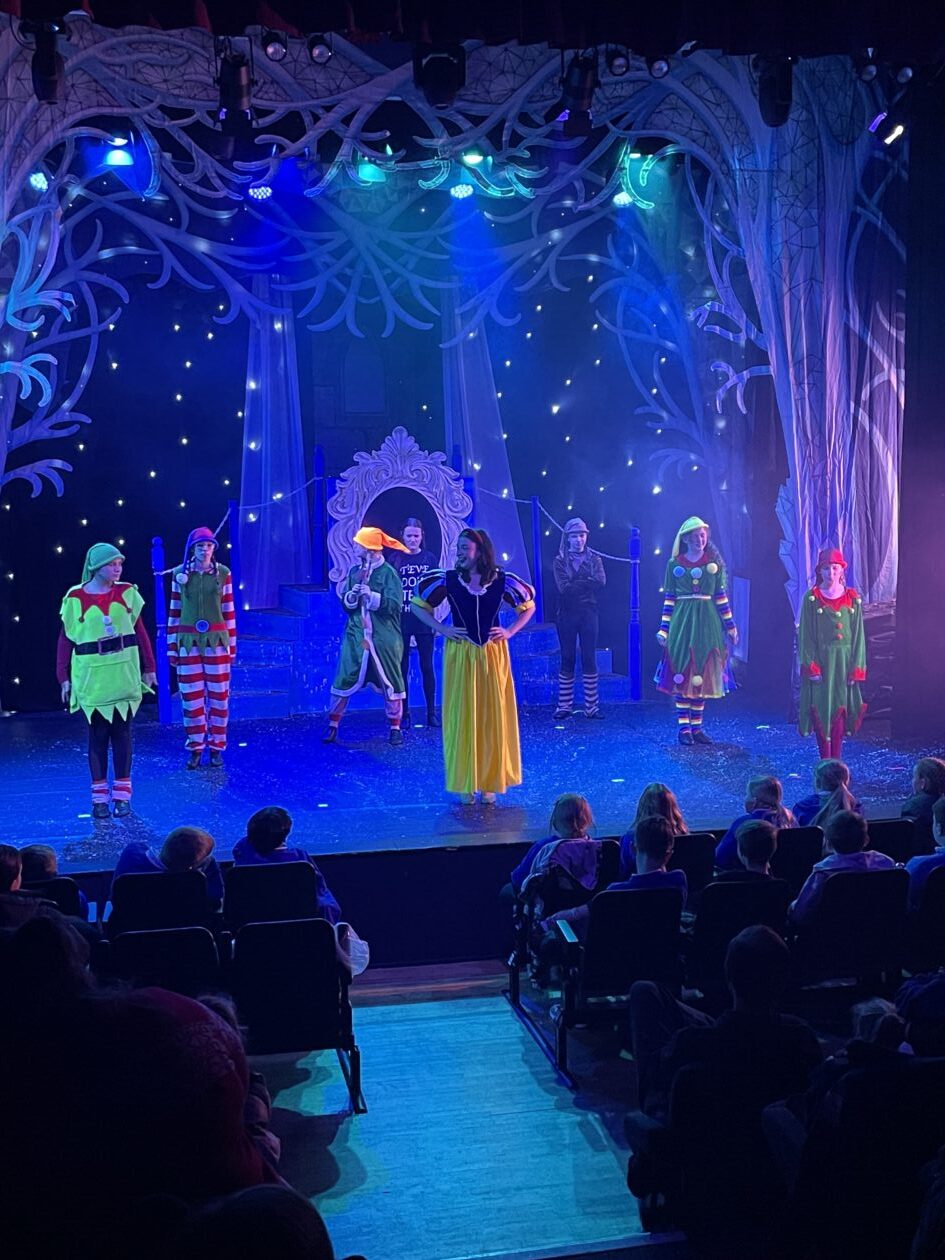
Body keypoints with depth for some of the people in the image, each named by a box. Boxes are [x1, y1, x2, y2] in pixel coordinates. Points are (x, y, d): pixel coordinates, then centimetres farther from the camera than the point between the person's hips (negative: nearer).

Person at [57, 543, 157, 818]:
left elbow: (140, 632, 5)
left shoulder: (127, 593, 1)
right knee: (97, 735, 5)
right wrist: (64, 677, -2)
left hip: (124, 673, 1)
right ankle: (99, 798, 13)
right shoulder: (75, 598, -4)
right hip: (92, 676, -1)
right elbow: (65, 640, 0)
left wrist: (148, 668, 6)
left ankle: (122, 795, 14)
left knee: (122, 732, 6)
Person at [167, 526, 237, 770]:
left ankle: (216, 747, 14)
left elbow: (229, 611, 4)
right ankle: (195, 747, 14)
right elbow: (174, 612, 7)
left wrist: (231, 645, 4)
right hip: (188, 642, 1)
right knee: (191, 696, 3)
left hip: (216, 641, -1)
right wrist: (172, 646, 5)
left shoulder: (223, 573, 1)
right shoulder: (180, 574, 3)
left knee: (218, 694, 3)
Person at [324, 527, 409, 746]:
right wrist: (352, 595, -12)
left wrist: (371, 595, -22)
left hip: (383, 638, -4)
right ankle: (333, 725, 13)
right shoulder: (354, 571, 8)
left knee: (390, 682, 4)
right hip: (356, 635, 4)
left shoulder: (388, 573, -7)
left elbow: (394, 605, -15)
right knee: (344, 680, 2)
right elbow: (345, 603, 9)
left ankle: (395, 728, 17)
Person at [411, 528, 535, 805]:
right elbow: (418, 604, 7)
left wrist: (510, 631, 1)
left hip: (493, 655, 1)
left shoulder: (502, 581, -2)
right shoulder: (448, 580, -4)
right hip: (460, 655, -1)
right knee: (462, 717, 1)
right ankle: (465, 785, 8)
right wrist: (442, 629, -2)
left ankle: (490, 783, 14)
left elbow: (529, 606, 13)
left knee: (494, 716, 4)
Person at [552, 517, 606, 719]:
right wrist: (587, 583, -9)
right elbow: (563, 587, -11)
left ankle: (591, 706, 5)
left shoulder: (594, 559, 8)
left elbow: (600, 582, -8)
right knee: (567, 659, 2)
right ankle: (564, 706, 6)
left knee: (589, 659, 1)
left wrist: (576, 585, -10)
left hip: (588, 613, 1)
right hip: (567, 615, -1)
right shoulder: (560, 561, 3)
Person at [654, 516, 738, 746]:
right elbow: (669, 599, 3)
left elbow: (721, 596, 7)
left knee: (702, 675, 3)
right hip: (682, 623, -1)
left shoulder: (714, 562, 5)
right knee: (681, 675, -3)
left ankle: (696, 726, 10)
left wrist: (730, 626, 5)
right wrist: (663, 629, -1)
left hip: (707, 623, 1)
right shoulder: (674, 564, 3)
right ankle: (683, 727, 2)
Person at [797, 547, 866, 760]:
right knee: (821, 707, -1)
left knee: (840, 707, 3)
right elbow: (805, 635, -3)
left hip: (844, 661, 2)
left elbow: (858, 635, 4)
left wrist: (857, 668, -2)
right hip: (820, 660, -2)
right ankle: (825, 759, 7)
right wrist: (811, 666, -10)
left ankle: (837, 759, 9)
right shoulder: (811, 598, -3)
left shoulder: (852, 598, 3)